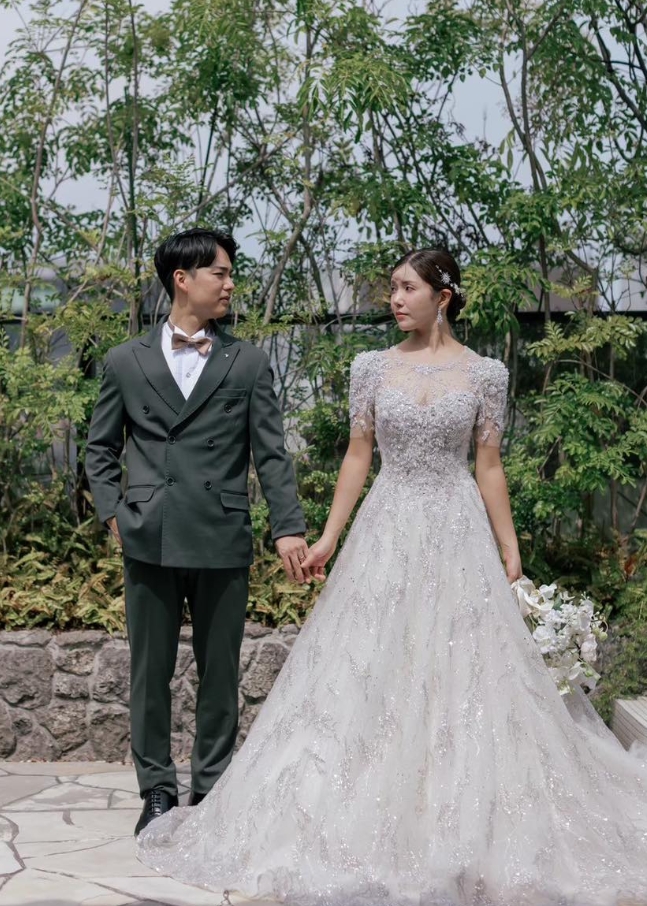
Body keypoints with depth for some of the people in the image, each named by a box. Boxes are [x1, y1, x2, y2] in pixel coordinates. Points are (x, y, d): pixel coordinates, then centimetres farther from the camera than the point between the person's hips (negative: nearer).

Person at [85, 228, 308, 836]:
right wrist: (114, 513, 1)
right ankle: (158, 790, 18)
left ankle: (212, 790, 19)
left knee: (220, 672, 7)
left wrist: (289, 528, -6)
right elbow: (100, 449, 14)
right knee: (150, 671, 6)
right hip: (149, 541, 0)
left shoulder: (247, 363, 7)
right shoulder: (126, 362, 7)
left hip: (222, 541, 0)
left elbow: (270, 453, 3)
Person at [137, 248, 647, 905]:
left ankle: (465, 831, 14)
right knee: (373, 676, 1)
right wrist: (328, 537, 3)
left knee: (463, 678, 1)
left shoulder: (484, 373, 0)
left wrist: (509, 550, 3)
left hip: (459, 533, -1)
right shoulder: (372, 368, 3)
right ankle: (373, 822, 13)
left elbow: (488, 468, 4)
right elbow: (357, 457, 6)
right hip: (388, 530, 1)